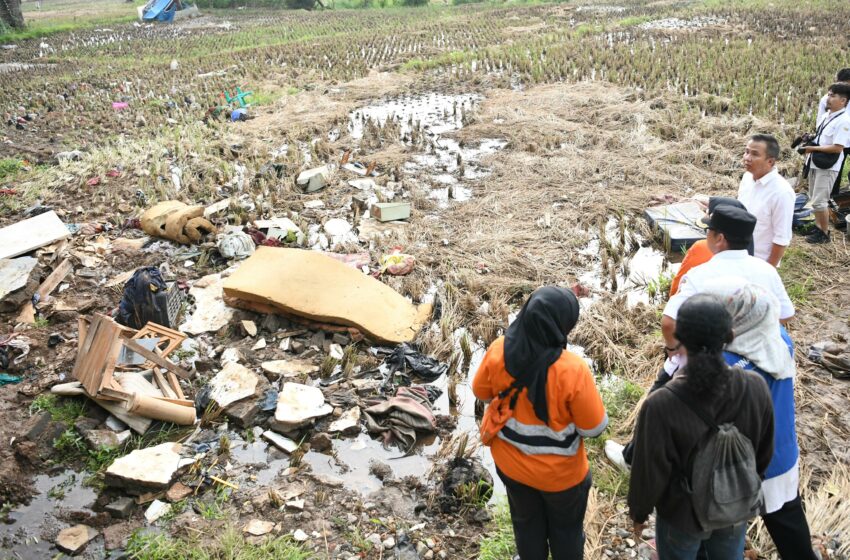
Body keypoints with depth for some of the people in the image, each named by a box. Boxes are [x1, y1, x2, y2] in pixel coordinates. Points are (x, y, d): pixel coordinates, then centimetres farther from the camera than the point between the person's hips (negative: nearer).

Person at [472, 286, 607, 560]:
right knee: (566, 528, 27)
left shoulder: (498, 351, -22)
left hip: (509, 462, 4)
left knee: (526, 522, 30)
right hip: (559, 472, -3)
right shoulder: (572, 370, -35)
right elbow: (594, 427, -21)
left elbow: (481, 391, -3)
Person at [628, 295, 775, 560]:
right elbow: (764, 455, -5)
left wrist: (638, 513, 0)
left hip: (682, 516, -3)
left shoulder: (660, 406, -34)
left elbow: (649, 472, -20)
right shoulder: (756, 388, -22)